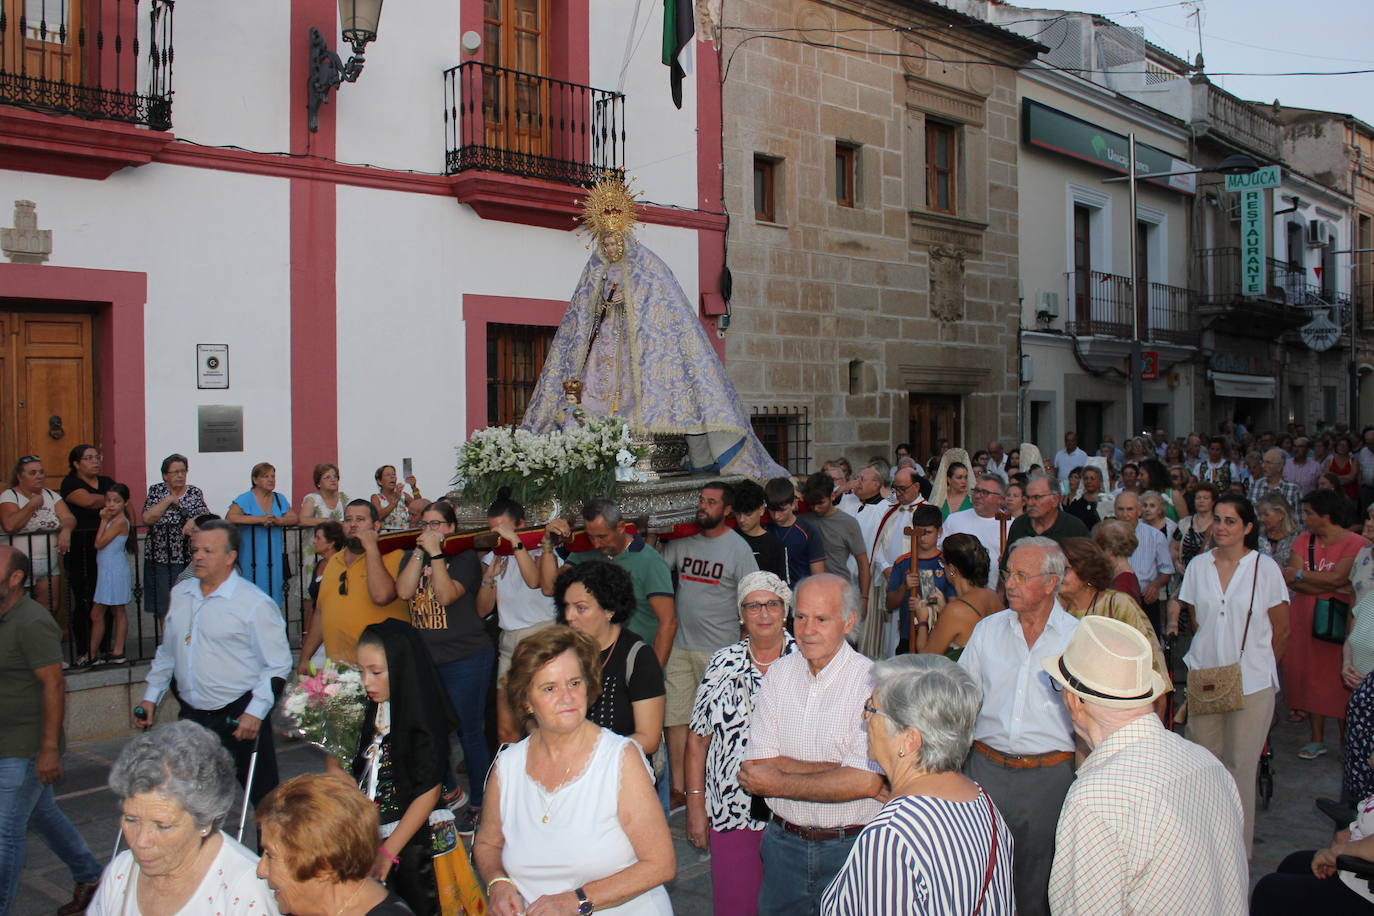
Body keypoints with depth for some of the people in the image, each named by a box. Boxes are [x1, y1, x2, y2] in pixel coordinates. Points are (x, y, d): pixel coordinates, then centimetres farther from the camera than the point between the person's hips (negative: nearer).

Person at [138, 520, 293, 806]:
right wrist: (151, 697, 16)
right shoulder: (180, 594, 11)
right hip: (191, 715, 6)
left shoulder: (254, 602, -10)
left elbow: (278, 666, -10)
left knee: (263, 796, 0)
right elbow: (167, 652, 22)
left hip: (239, 717, -6)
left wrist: (256, 712, -17)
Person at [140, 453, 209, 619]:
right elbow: (147, 518, -9)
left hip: (189, 559, 1)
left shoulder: (195, 492, 8)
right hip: (160, 560, 0)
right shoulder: (156, 491, 5)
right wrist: (168, 500, -12)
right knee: (163, 607, 3)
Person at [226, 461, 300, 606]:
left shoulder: (280, 499, 14)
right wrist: (259, 519, -19)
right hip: (251, 560, -4)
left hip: (274, 558, 4)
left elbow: (295, 518, 6)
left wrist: (278, 521, -15)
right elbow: (229, 518, -15)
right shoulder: (245, 499, -1)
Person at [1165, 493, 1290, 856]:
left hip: (1251, 682, -3)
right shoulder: (1198, 565, 5)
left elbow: (1281, 629, 3)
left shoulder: (1265, 567, -4)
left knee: (1239, 764, 2)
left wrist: (1260, 665, 8)